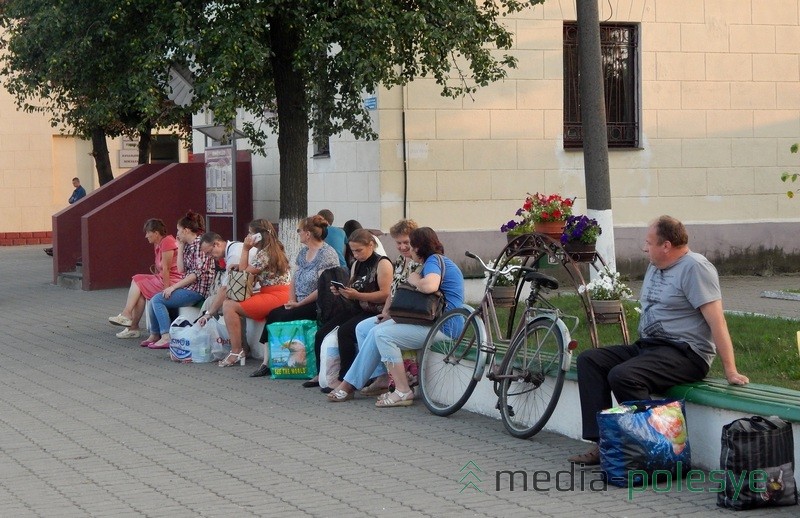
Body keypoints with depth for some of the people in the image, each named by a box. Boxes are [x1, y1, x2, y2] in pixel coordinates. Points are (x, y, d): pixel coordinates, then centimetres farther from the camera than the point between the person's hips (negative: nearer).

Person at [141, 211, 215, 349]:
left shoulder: (199, 243, -13)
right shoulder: (188, 245, 16)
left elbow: (198, 273, -20)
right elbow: (181, 269, 13)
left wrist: (174, 287, -18)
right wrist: (180, 247, 9)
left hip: (198, 290, -10)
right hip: (189, 287, 10)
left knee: (157, 299, -15)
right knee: (155, 300, 7)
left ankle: (166, 337, -18)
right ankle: (155, 335, 14)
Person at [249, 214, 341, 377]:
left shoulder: (327, 254, -14)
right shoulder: (303, 252, 15)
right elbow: (294, 280, 17)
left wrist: (299, 304, -17)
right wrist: (292, 301, 0)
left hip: (317, 305, -9)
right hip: (301, 304, 9)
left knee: (284, 318, -23)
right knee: (273, 314, -10)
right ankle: (267, 362, -14)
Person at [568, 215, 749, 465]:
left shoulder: (695, 267, -12)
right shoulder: (655, 267, 18)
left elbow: (716, 321, -18)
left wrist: (730, 372, -22)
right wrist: (634, 350, 17)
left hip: (685, 353, -10)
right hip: (646, 346, 10)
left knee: (623, 375, -31)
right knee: (589, 360, -5)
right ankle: (602, 442, -16)